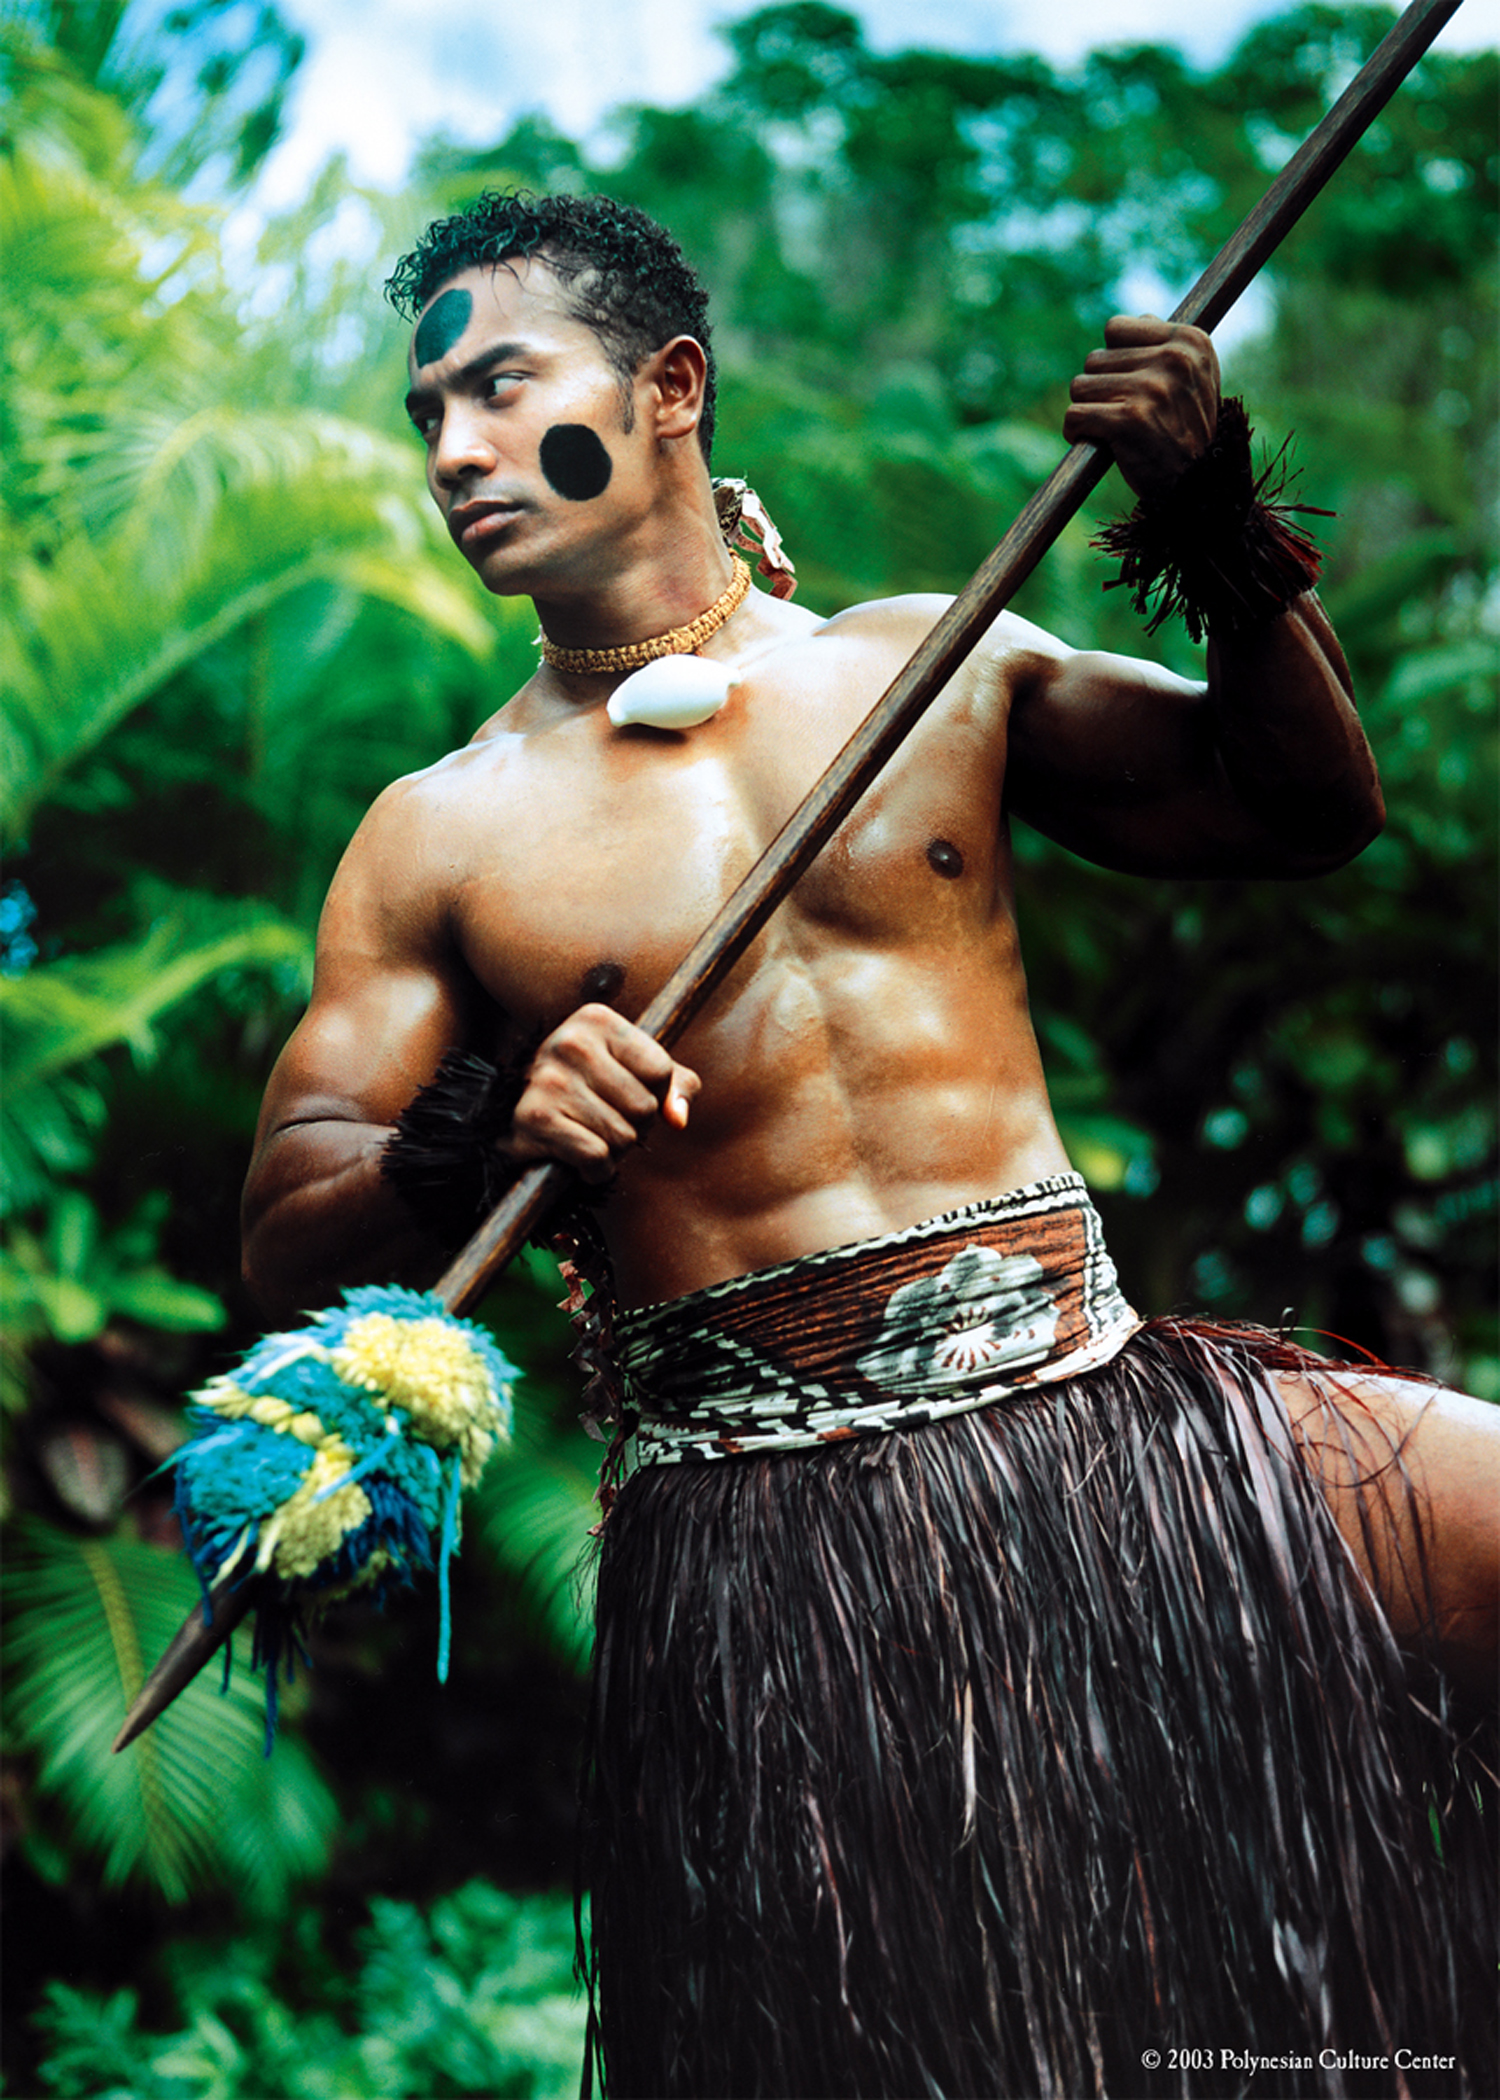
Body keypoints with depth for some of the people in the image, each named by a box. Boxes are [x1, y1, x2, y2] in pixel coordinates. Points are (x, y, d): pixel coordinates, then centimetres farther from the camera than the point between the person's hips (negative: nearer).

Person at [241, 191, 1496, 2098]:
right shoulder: (437, 835, 7)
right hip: (758, 1544, -2)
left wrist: (1218, 528, 2)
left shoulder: (934, 666, 11)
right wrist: (476, 1135, -18)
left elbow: (1305, 807, 17)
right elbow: (289, 1241, 3)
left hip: (1097, 1421, 2)